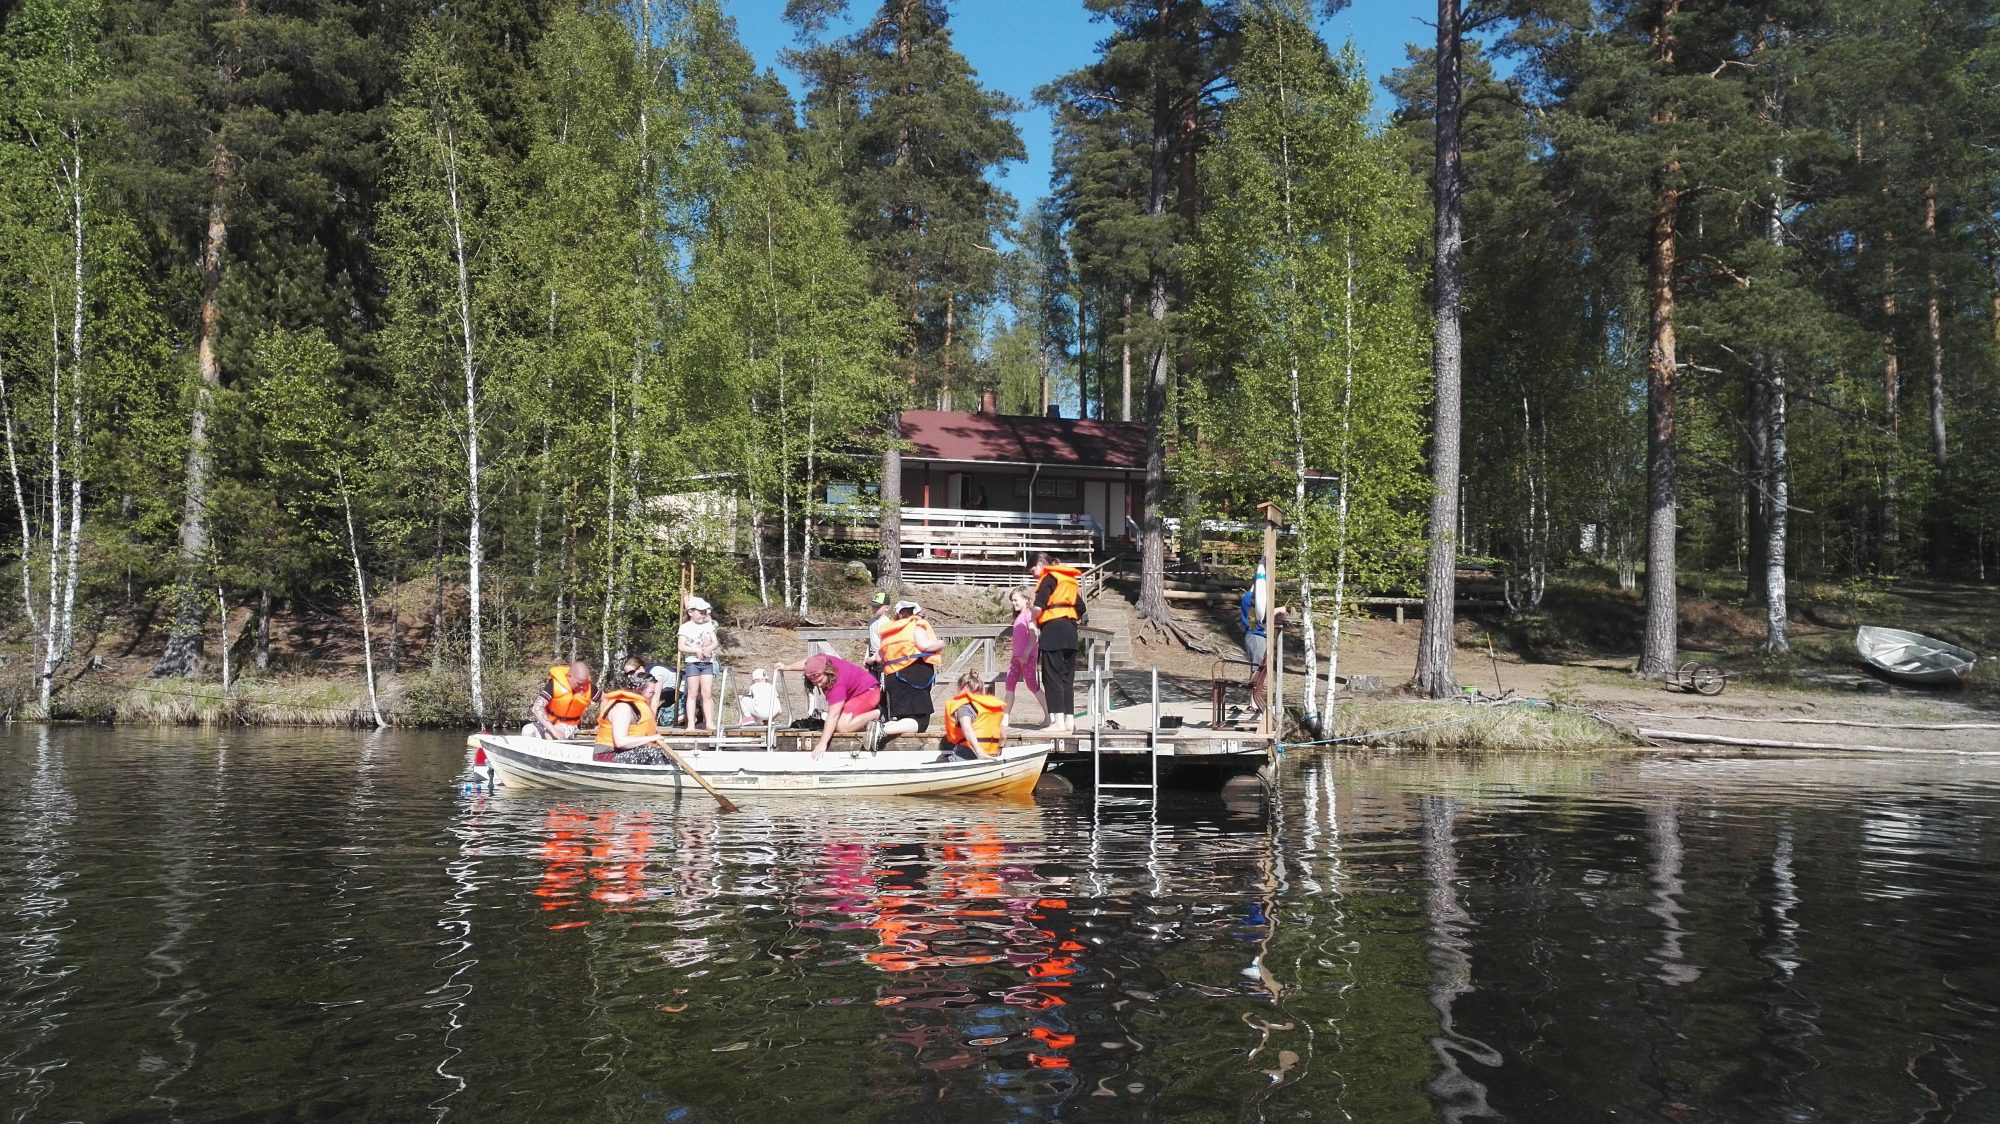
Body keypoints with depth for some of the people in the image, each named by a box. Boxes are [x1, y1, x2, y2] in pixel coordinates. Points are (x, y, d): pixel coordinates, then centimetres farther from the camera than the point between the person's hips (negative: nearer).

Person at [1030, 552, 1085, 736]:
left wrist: (1034, 623, -3)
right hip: (1071, 631, 8)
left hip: (1053, 629, -8)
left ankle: (1059, 722, -11)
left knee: (1052, 677, -6)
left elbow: (1039, 603, -16)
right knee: (1067, 678, 9)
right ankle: (1069, 722, 7)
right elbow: (1081, 607, 22)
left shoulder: (1049, 577, -2)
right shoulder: (1069, 580, 22)